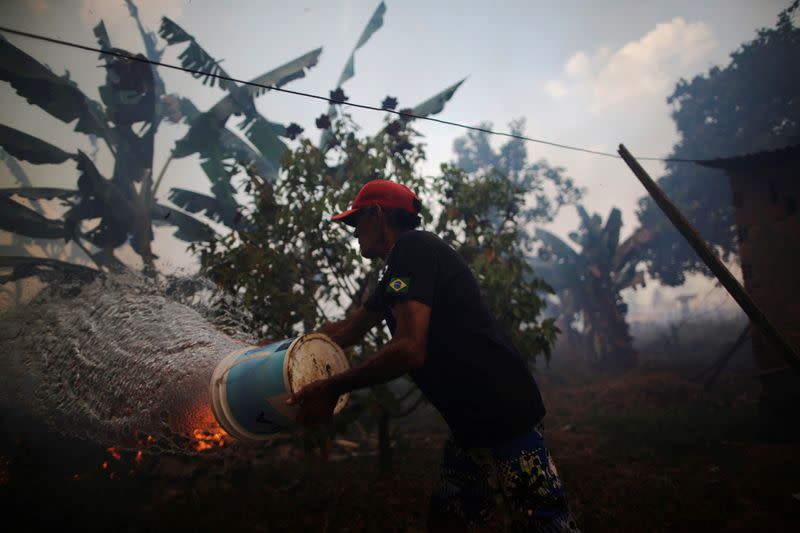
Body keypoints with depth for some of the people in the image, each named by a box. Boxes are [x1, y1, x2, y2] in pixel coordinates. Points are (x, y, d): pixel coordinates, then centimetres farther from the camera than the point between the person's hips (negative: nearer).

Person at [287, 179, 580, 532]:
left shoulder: (413, 246, -15)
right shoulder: (398, 270, 16)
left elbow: (409, 349, -26)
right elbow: (349, 330, 27)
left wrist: (332, 388, -16)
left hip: (503, 417, -10)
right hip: (471, 423, 10)